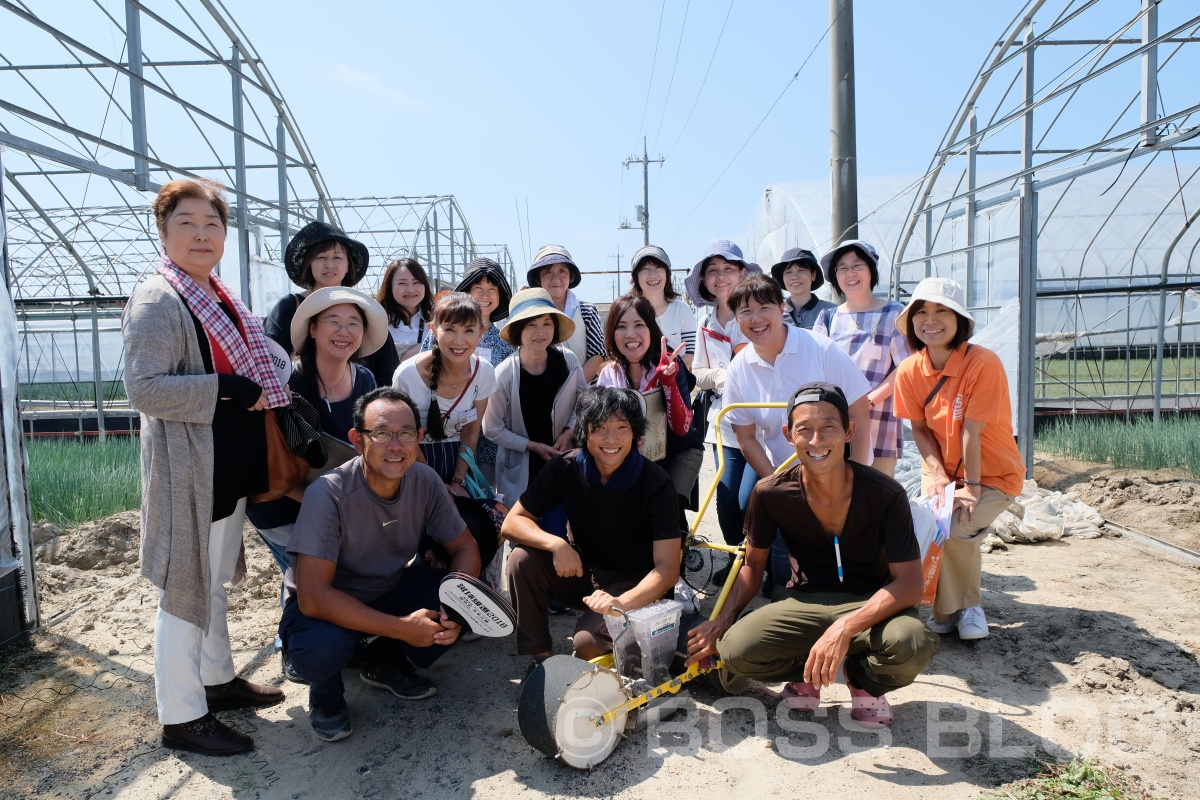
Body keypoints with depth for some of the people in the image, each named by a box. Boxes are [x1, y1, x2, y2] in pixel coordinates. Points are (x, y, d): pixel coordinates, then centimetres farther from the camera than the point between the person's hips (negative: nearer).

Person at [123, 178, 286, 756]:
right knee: (186, 588, 0)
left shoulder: (223, 298, 14)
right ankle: (180, 716, 14)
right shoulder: (157, 300, -14)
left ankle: (218, 679, 35)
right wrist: (227, 390, -24)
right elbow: (144, 389, -23)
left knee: (216, 580, 19)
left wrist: (257, 395, 12)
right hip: (185, 468, -9)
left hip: (229, 467, 9)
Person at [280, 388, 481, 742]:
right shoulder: (329, 494, -30)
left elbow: (465, 547, -5)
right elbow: (313, 596, -33)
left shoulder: (425, 482, -16)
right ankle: (326, 693, 3)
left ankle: (385, 661, 10)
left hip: (392, 588, 5)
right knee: (322, 647, -37)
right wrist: (402, 628, -33)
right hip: (328, 605, -4)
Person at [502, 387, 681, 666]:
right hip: (584, 572, 4)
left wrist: (623, 602, -43)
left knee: (587, 642, -30)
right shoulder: (565, 468, -12)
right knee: (522, 560, -21)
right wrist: (556, 544, -32)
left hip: (636, 584, -4)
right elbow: (512, 522, -12)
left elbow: (668, 567, -25)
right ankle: (540, 658, -5)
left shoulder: (656, 484, -21)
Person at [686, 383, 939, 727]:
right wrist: (722, 620, -11)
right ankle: (805, 671, 8)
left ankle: (863, 679, 3)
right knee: (736, 650, -27)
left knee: (913, 644, -35)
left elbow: (910, 582, -18)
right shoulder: (770, 494, -12)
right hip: (804, 601, 1)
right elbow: (753, 564, 3)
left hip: (871, 604, 0)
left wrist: (845, 627, -33)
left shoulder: (885, 494, -18)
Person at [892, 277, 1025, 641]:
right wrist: (938, 475, -15)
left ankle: (963, 606, 5)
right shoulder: (909, 371, -9)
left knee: (951, 529, -25)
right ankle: (957, 605, 10)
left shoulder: (983, 362, -23)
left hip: (994, 475, -4)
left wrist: (971, 487, -20)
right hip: (943, 471, 4)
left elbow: (971, 431, -24)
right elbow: (920, 429, -3)